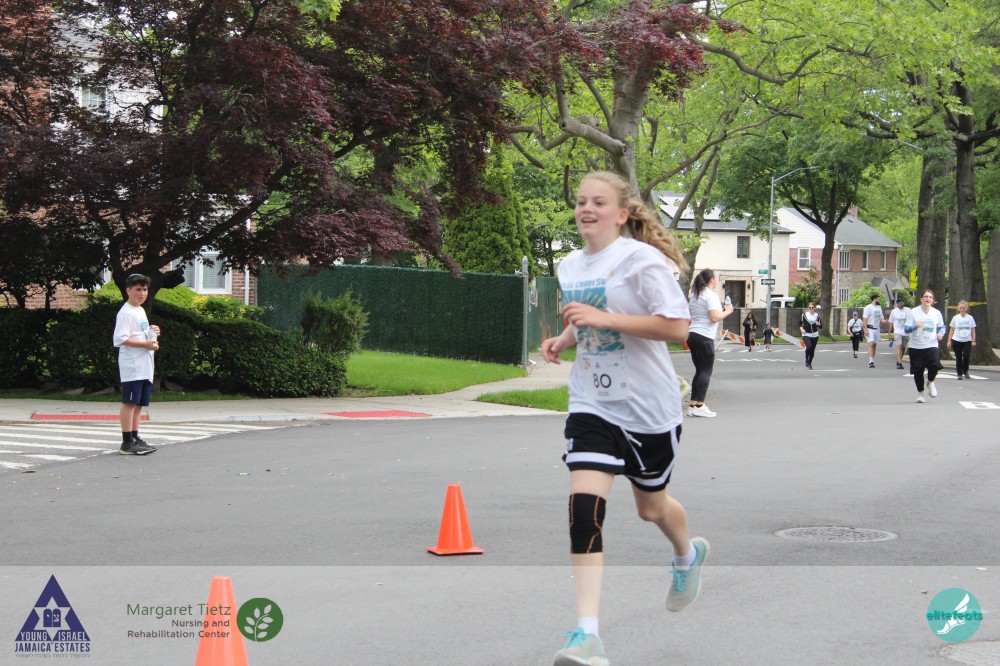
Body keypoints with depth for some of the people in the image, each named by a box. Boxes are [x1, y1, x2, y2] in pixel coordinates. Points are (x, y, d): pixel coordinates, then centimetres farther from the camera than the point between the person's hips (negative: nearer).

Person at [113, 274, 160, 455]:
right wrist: (145, 344, -22)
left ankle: (135, 438, 18)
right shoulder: (125, 313, -10)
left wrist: (152, 332, 13)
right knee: (130, 402, -10)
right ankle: (127, 442, -11)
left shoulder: (141, 311, 21)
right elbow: (121, 338, -20)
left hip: (144, 366, 10)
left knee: (139, 403, 12)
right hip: (132, 366, -10)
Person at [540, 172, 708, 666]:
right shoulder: (570, 266, 8)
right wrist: (563, 340, 3)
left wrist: (603, 318, -26)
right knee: (584, 505, -15)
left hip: (648, 404, -4)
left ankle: (688, 555, 53)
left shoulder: (642, 258, -13)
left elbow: (677, 327, -21)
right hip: (592, 403, 4)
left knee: (651, 505, 15)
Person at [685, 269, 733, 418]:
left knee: (699, 370, 12)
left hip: (692, 335, 9)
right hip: (704, 337, -9)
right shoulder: (711, 295, -11)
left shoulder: (695, 295, 16)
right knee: (706, 371, -5)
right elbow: (714, 317, -18)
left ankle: (693, 405, 9)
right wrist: (727, 311, -5)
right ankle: (699, 405, -9)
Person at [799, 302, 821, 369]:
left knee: (812, 350, 7)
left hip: (815, 335, 2)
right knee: (809, 346, -25)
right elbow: (800, 323, 8)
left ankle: (810, 363, 27)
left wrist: (818, 324, -20)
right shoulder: (804, 315, -2)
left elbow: (821, 327, 2)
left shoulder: (817, 316, 1)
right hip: (806, 334, -2)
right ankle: (806, 359, 1)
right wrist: (801, 328, -10)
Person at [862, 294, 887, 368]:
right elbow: (865, 318, -11)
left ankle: (872, 361, 11)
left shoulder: (879, 307, 16)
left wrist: (883, 320, -5)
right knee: (871, 344, -17)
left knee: (874, 345, 7)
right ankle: (871, 361, -25)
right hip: (870, 328, -7)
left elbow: (881, 318, 21)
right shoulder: (868, 307, -7)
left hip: (877, 328, 7)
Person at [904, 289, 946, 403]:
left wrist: (941, 333, -4)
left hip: (931, 346, 1)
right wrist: (916, 326, -24)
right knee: (918, 371, 3)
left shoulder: (936, 313, 5)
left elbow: (942, 326, 17)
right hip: (916, 347, -1)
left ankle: (930, 382, 10)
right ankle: (920, 393, 24)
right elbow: (907, 329, -5)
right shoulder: (914, 312, -2)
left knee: (935, 365, -22)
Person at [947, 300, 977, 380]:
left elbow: (973, 330, 9)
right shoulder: (955, 318, 6)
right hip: (957, 340, 0)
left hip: (967, 341, 0)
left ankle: (965, 371, 11)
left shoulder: (970, 318, 7)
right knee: (958, 358, 0)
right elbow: (952, 330, 8)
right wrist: (949, 340, 3)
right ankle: (959, 374, 8)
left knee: (966, 356, -13)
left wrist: (973, 340, 1)